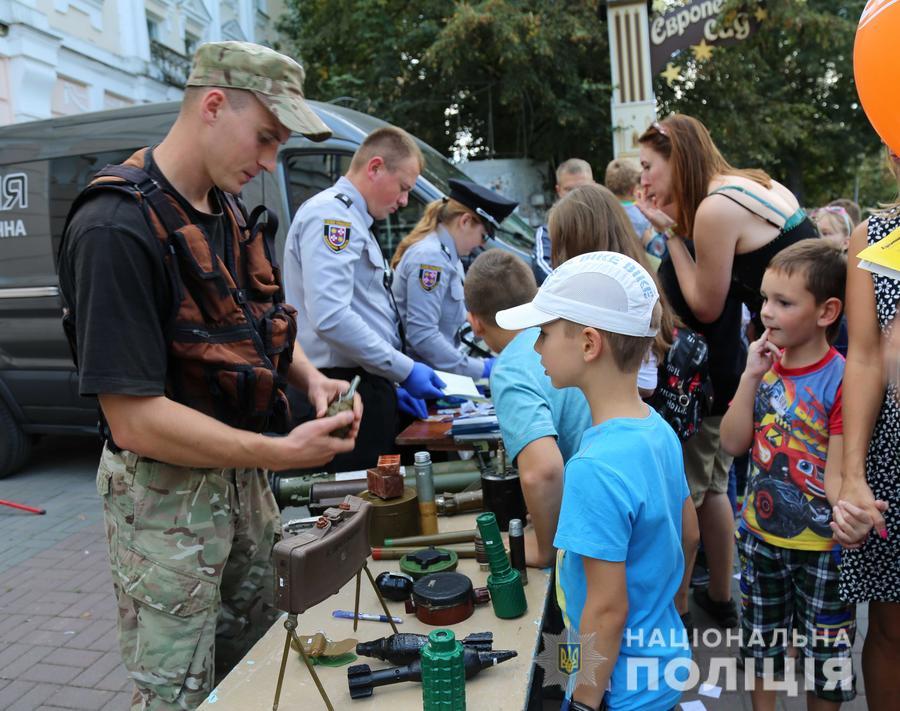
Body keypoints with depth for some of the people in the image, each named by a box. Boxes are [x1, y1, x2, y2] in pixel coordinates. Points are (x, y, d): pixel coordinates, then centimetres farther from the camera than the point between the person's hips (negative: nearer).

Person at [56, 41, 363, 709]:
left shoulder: (225, 207, 4)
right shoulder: (117, 228, -24)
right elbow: (134, 420, -26)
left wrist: (312, 379, -3)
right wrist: (282, 453, -24)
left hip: (241, 473, 8)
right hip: (165, 491, -8)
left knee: (257, 647, 21)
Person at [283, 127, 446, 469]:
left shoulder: (353, 221, 20)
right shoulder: (331, 215, -12)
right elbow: (330, 318, -24)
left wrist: (389, 384, 18)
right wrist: (405, 370, -17)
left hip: (365, 386, 10)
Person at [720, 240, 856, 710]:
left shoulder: (841, 379, -18)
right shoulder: (766, 364, -1)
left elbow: (836, 474, -19)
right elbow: (733, 444, -7)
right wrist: (751, 376, -15)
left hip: (821, 546, -5)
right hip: (760, 535, 5)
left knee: (824, 654, 13)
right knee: (759, 644, 21)